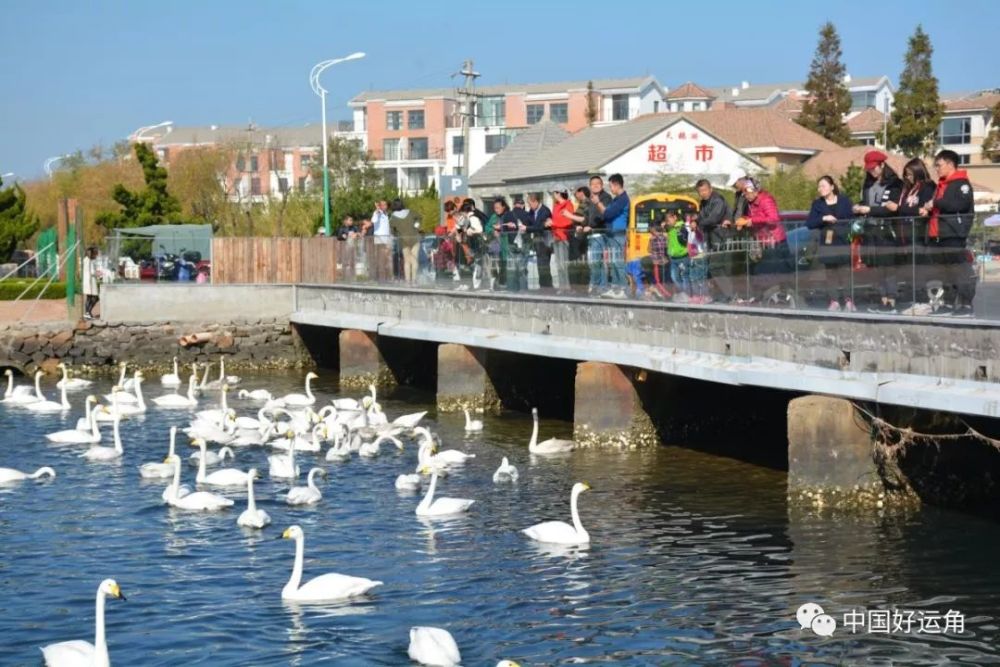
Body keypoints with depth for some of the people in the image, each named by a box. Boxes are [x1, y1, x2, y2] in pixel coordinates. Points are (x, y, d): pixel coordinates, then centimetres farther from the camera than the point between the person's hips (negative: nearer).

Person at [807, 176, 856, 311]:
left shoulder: (844, 200, 5)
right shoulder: (817, 203, 8)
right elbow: (809, 223, -2)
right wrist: (823, 218, -17)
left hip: (844, 243, -1)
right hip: (827, 244, 1)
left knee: (845, 272, -3)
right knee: (831, 273, 1)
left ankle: (849, 301, 2)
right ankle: (834, 301, 4)